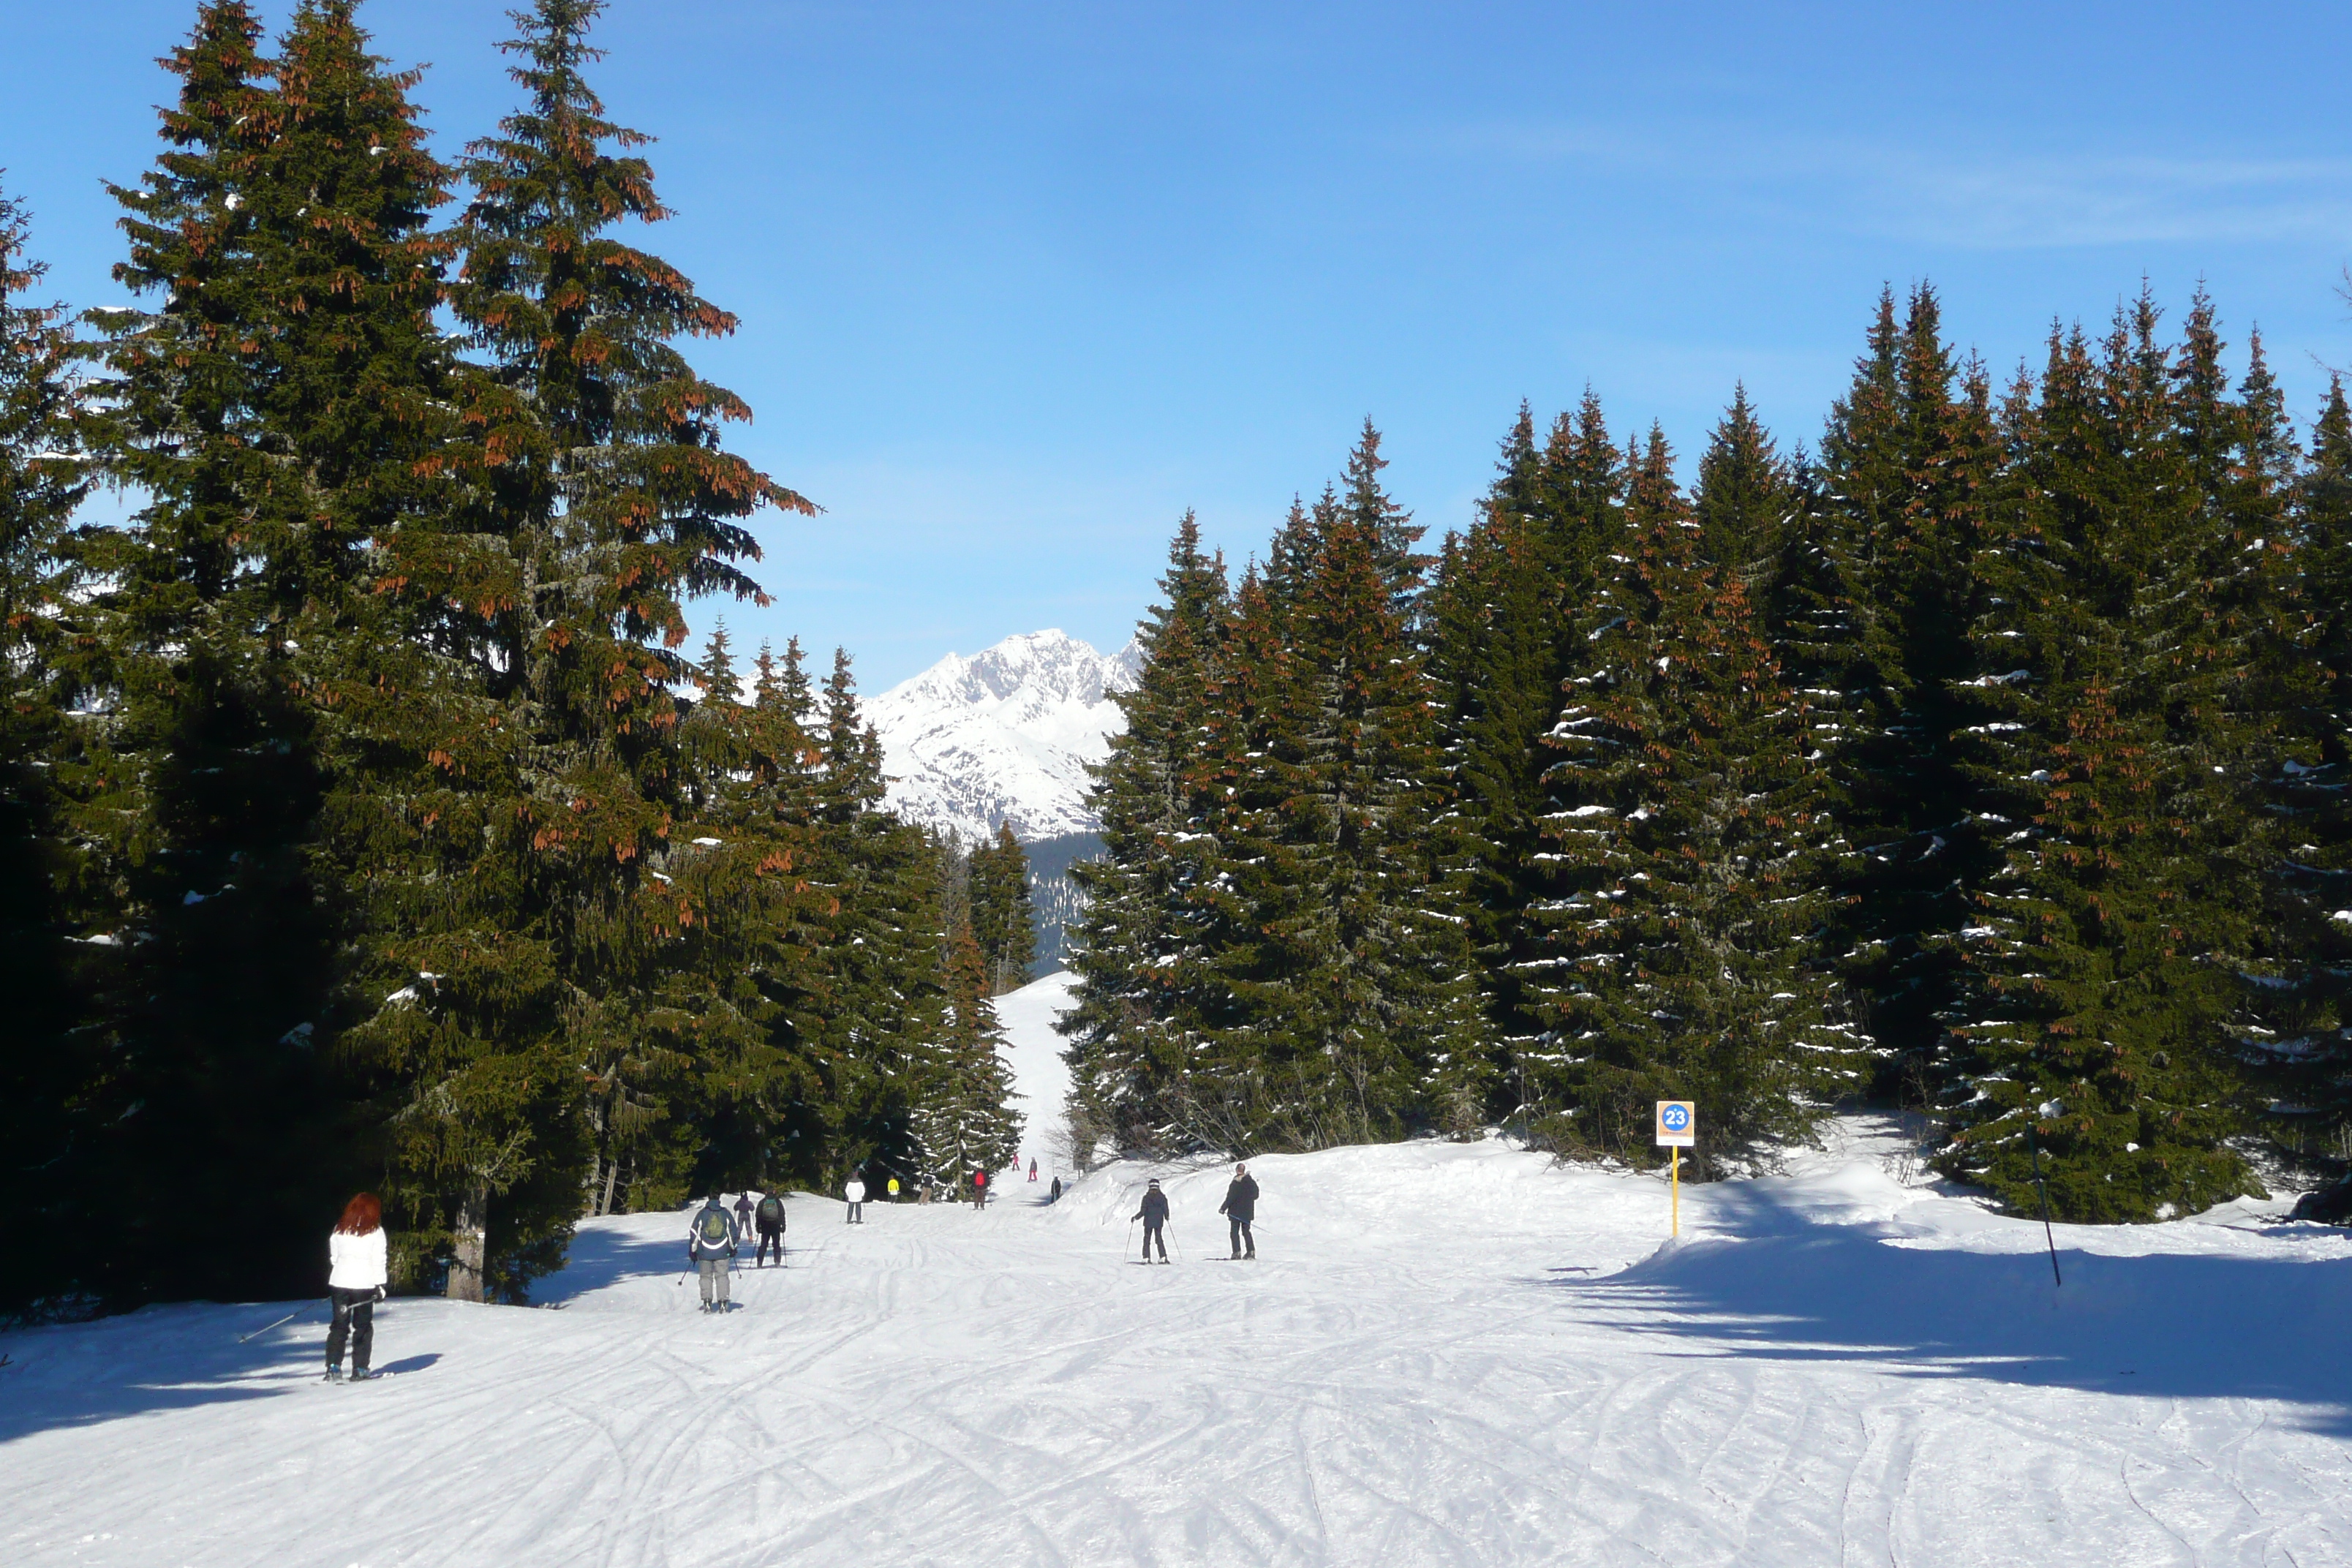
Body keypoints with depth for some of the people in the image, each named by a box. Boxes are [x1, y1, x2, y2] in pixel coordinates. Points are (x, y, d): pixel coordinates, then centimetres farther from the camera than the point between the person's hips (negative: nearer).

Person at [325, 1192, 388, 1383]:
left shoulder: (339, 1229, 7)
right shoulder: (375, 1231, -5)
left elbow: (333, 1257, 12)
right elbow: (378, 1261, -7)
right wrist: (380, 1285, -3)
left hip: (339, 1281, 3)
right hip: (364, 1283, -3)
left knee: (339, 1325, 10)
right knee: (363, 1327, 7)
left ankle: (333, 1367, 2)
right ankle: (359, 1369, 4)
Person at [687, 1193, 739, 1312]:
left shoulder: (702, 1214, 0)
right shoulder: (726, 1213, 3)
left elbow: (694, 1232, 1)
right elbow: (733, 1231, 8)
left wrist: (692, 1251, 9)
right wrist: (733, 1248, 21)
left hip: (705, 1252, -1)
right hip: (722, 1251, 1)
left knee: (706, 1276, 8)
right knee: (722, 1276, 5)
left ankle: (707, 1302, 0)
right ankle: (723, 1302, -3)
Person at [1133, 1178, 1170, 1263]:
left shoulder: (1146, 1198, -9)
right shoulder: (1162, 1197, -5)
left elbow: (1143, 1212, -10)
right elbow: (1166, 1210, -4)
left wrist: (1135, 1218, 5)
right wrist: (1167, 1217, 18)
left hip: (1148, 1222, -2)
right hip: (1159, 1222, 2)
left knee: (1147, 1239, 8)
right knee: (1159, 1239, 12)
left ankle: (1146, 1258, 0)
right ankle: (1163, 1257, 3)